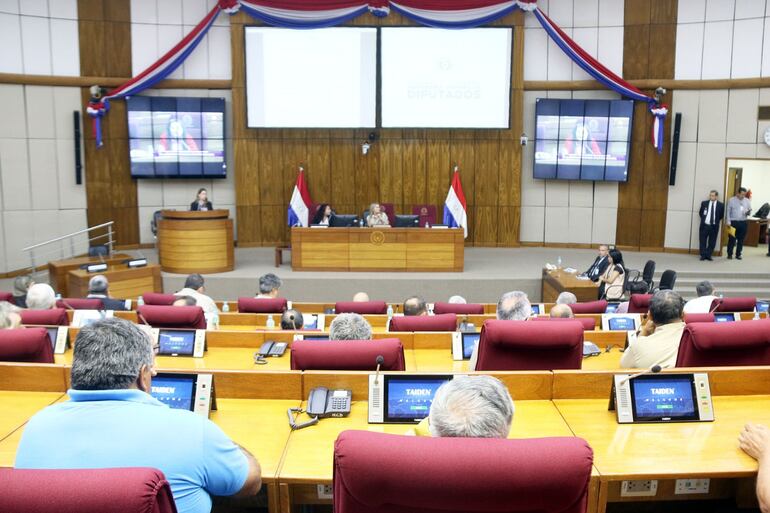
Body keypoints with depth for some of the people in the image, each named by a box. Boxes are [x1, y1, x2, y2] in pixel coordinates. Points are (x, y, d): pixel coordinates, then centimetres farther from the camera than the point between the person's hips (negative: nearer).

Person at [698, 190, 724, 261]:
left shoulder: (721, 205, -1)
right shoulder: (704, 203, 3)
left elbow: (722, 215, 9)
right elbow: (700, 213, 15)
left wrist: (717, 220, 7)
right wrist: (704, 219, 11)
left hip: (714, 226, -1)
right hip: (704, 225, 1)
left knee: (712, 242, 4)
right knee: (703, 241, 3)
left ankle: (708, 255, 13)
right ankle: (703, 255, 10)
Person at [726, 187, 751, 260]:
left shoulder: (747, 201, 8)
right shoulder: (732, 200, -1)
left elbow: (750, 210, 14)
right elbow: (728, 212, -2)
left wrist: (748, 212, -11)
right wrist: (728, 222, -9)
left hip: (744, 223, 3)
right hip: (733, 222, -3)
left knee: (741, 239, 7)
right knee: (732, 239, 0)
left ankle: (738, 254, 17)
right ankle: (729, 254, 9)